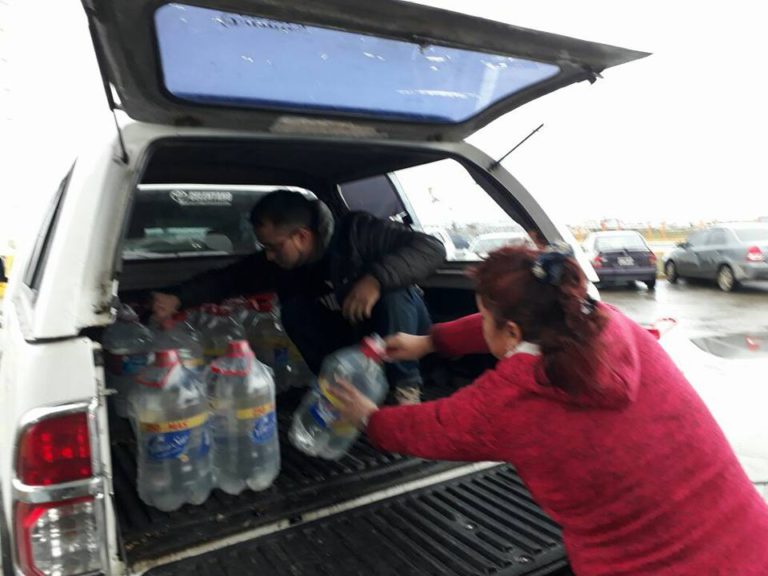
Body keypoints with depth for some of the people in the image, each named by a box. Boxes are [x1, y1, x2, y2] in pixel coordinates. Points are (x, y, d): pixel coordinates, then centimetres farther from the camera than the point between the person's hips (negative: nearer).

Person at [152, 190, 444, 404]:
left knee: (393, 288, -35)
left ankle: (405, 385, -20)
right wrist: (177, 298, -22)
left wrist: (377, 278, -48)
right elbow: (227, 279, -6)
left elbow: (431, 247, -35)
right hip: (351, 338, 4)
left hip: (402, 329, -3)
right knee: (294, 311, -22)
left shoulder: (355, 231, -29)